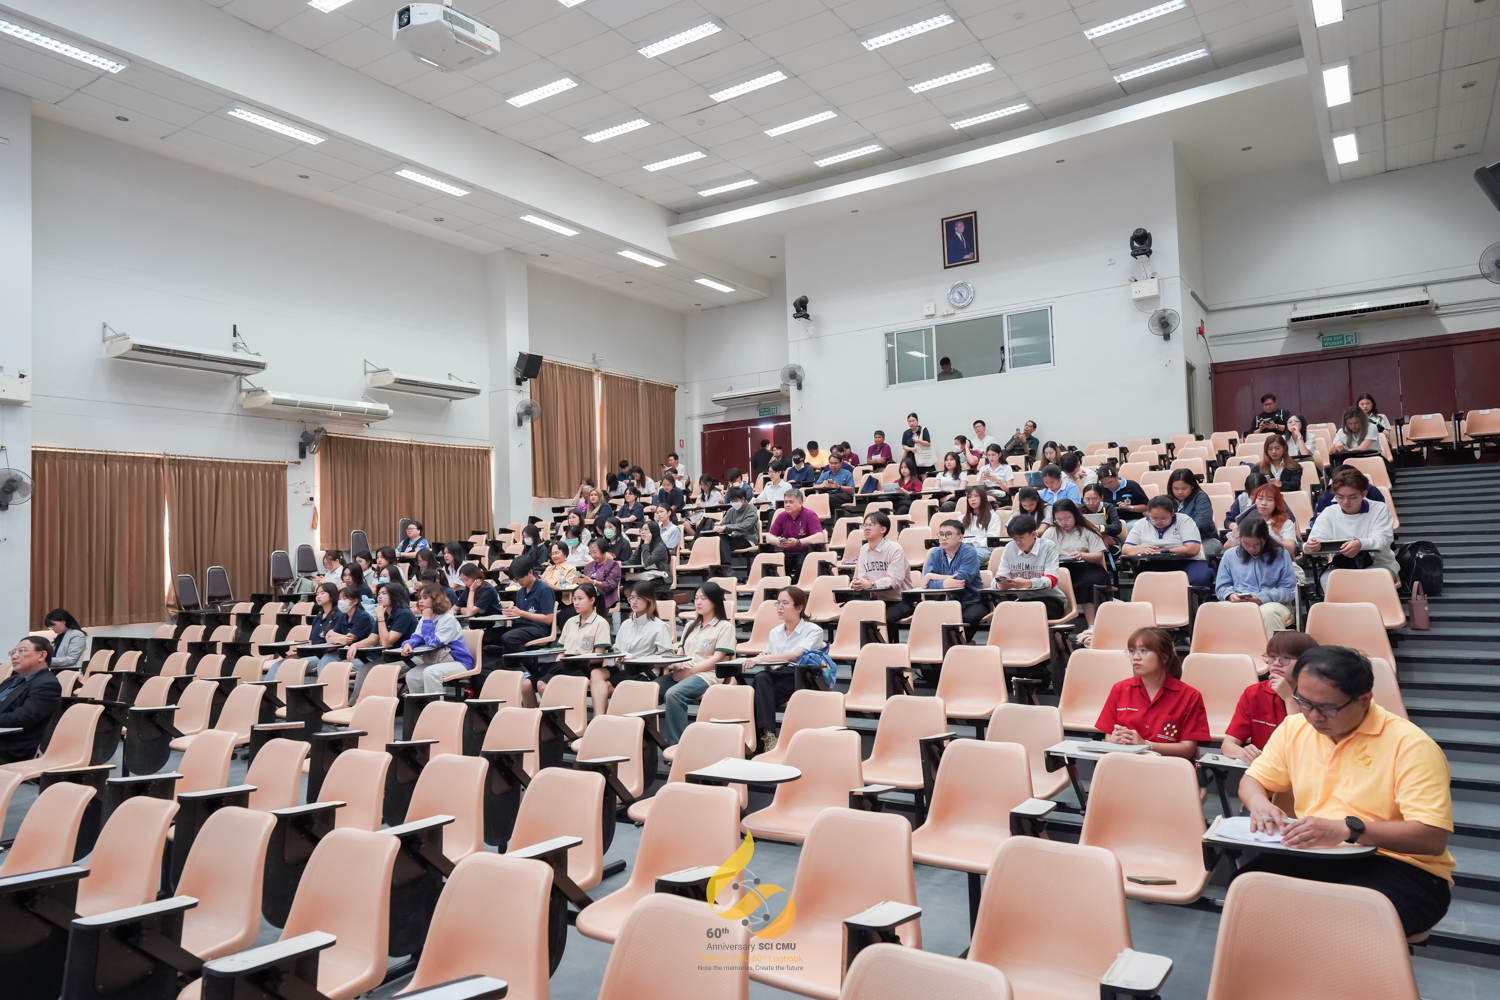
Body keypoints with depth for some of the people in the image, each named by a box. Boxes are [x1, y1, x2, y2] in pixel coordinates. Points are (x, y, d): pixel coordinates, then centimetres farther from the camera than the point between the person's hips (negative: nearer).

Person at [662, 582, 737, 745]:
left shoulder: (725, 627, 5)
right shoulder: (692, 626, 25)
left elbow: (716, 659, -4)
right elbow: (680, 652, 19)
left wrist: (689, 671, -12)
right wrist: (677, 667, -4)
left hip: (706, 675, -6)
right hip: (682, 673, 6)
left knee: (673, 693, -35)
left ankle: (676, 742, -31)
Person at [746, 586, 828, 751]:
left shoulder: (813, 630, 0)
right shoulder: (774, 633, 20)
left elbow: (797, 654, -19)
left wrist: (762, 658, -27)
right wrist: (765, 658, -7)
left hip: (800, 680, -4)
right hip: (776, 677, 4)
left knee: (759, 693, -33)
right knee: (761, 678, -35)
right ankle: (767, 736, -41)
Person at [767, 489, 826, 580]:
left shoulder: (810, 516, -4)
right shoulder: (781, 516, 11)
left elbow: (820, 537, -17)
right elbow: (769, 536, 15)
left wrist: (798, 542, -27)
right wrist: (776, 541, -11)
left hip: (806, 552, -4)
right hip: (787, 553, 4)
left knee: (802, 564, -37)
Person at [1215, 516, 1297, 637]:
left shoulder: (1280, 555, 10)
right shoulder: (1230, 555, 16)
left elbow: (1289, 590, 3)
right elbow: (1222, 587, 17)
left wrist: (1262, 598, -14)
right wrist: (1230, 595, -8)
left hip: (1272, 604, -1)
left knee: (1269, 612, -41)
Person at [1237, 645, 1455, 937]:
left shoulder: (1410, 745, -10)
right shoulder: (1294, 727, 8)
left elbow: (1433, 838, -17)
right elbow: (1252, 781, 20)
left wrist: (1348, 829, -30)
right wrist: (1258, 802, -5)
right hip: (1311, 857, 5)